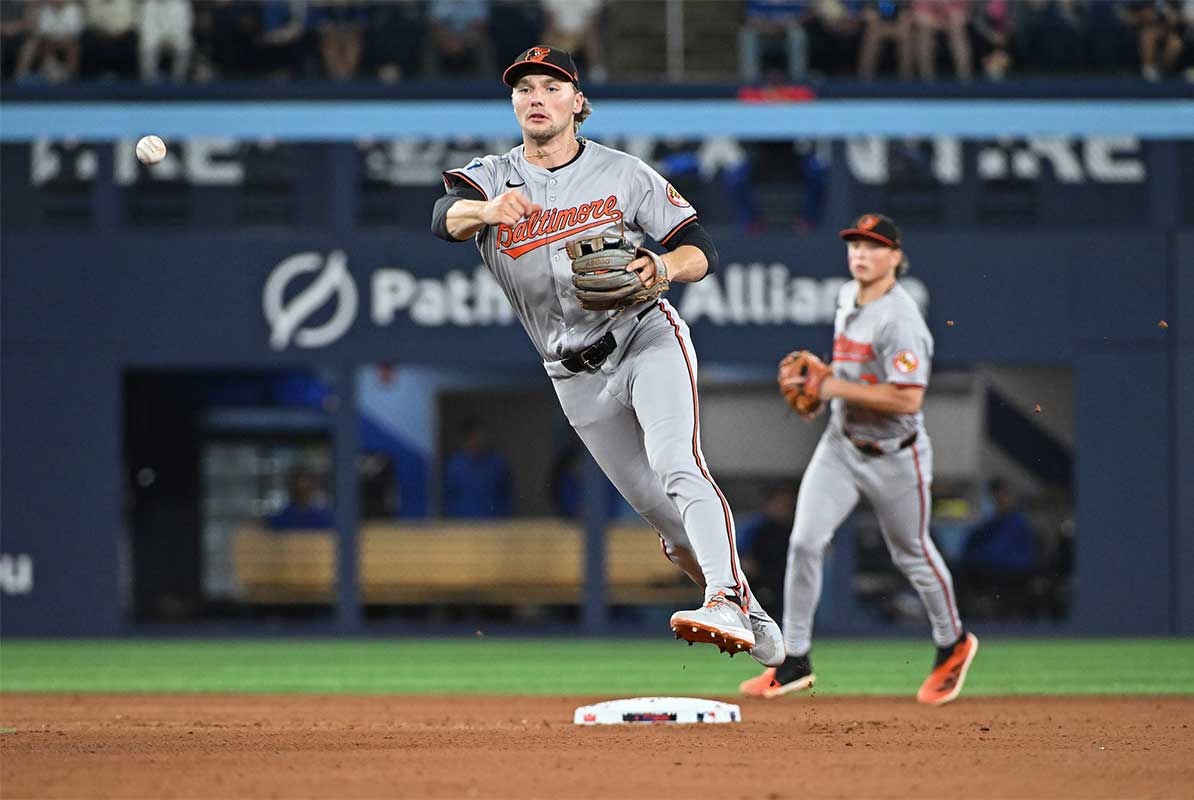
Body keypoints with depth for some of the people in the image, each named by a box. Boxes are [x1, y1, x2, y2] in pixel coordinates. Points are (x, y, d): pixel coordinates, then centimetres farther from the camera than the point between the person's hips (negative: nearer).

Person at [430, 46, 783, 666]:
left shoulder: (622, 173, -1)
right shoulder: (491, 178, 2)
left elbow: (701, 251, -1)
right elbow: (445, 217, -21)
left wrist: (661, 269, -25)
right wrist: (486, 210, -45)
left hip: (647, 339, -3)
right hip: (577, 378, 3)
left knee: (677, 466, -28)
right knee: (664, 517, 6)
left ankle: (727, 604, -40)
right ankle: (759, 630, 21)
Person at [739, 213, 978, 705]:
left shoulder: (900, 319, -24)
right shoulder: (847, 297, 4)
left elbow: (907, 399, -30)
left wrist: (836, 387, -26)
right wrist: (821, 380, 6)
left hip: (894, 456, -7)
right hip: (841, 446, 7)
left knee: (911, 553, 11)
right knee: (805, 541, -8)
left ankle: (953, 644, 35)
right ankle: (795, 661, -3)